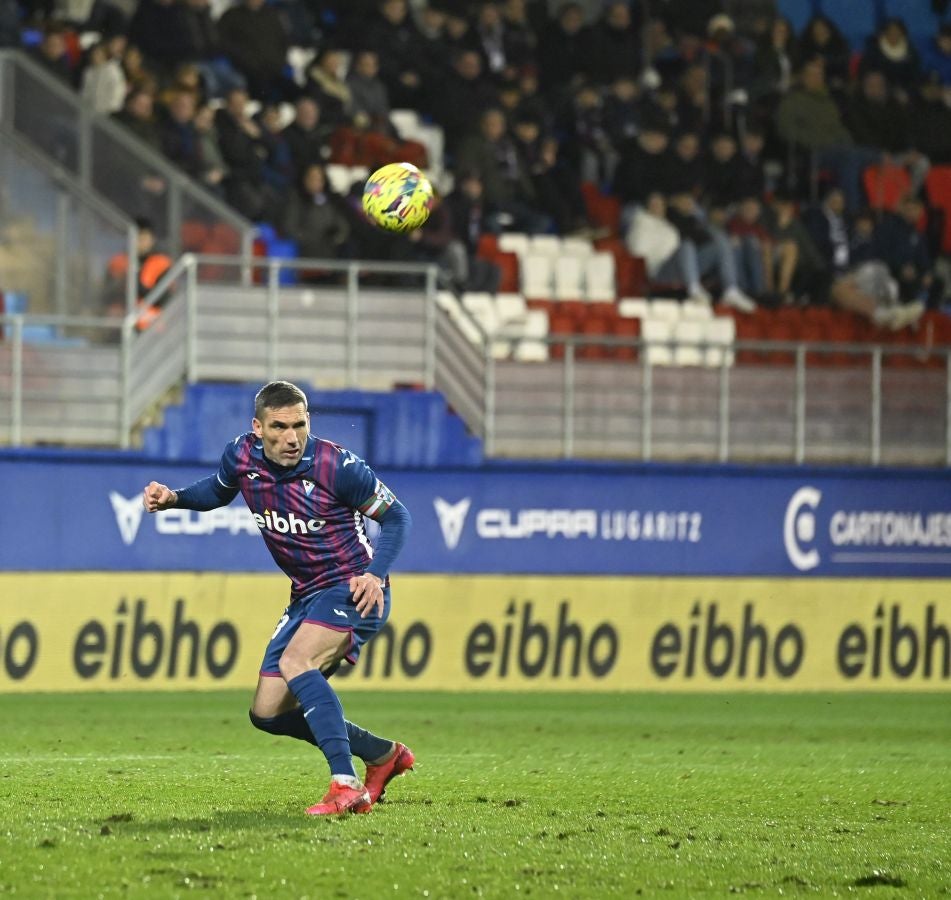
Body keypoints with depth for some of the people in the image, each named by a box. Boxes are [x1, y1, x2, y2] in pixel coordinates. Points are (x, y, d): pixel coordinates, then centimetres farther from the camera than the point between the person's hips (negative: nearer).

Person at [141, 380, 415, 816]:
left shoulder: (336, 466, -21)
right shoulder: (242, 456, -5)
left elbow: (395, 516, -8)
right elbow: (218, 490, 19)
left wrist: (375, 573, -22)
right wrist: (174, 498, 0)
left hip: (353, 589, -8)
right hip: (307, 596, 8)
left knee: (294, 663, -33)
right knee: (267, 713, 6)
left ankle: (346, 786, -38)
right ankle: (383, 756, 22)